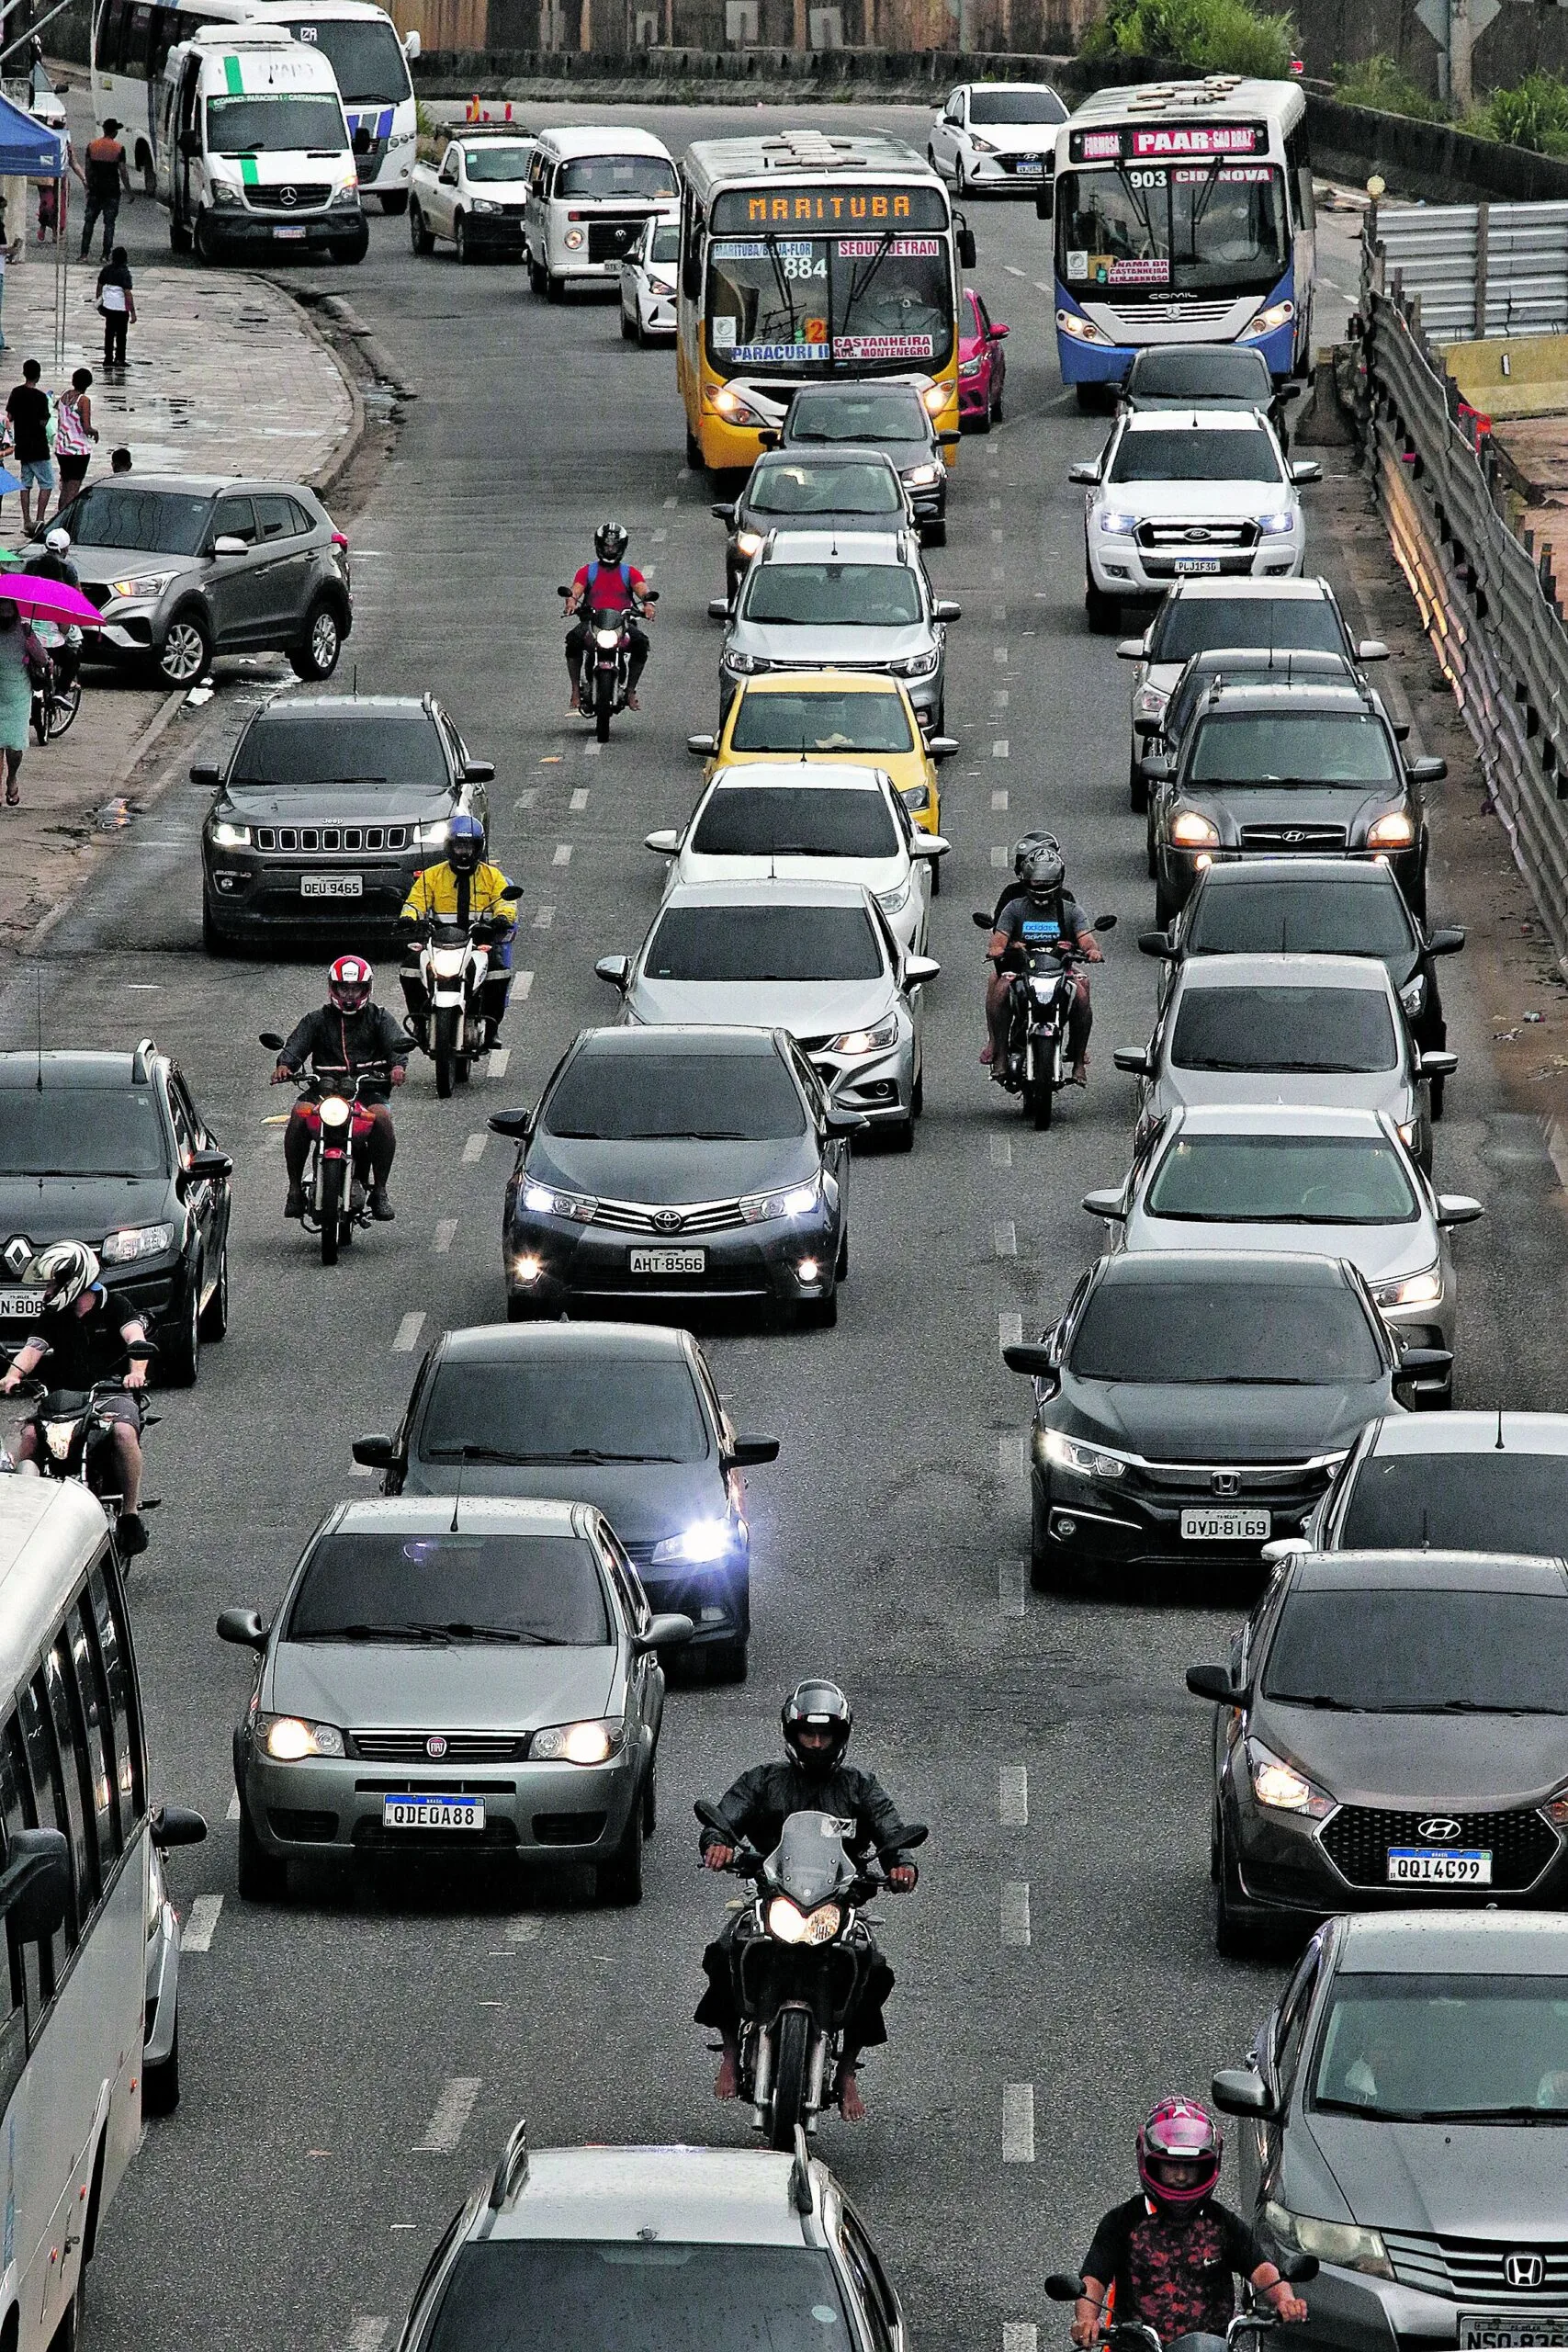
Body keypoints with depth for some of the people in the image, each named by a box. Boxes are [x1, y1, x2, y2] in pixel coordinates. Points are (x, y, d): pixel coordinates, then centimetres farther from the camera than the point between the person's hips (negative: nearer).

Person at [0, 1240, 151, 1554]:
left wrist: (136, 1372, -39)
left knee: (124, 1432, -35)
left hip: (112, 1393, -3)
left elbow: (135, 1338, -17)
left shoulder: (114, 1308, 1)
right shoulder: (51, 1316, 13)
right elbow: (33, 1348, -2)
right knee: (30, 1435, -25)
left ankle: (131, 1514, -23)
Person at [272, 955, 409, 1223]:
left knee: (381, 1117, -32)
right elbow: (297, 1044, 1)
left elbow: (396, 1043, 0)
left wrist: (398, 1065, -24)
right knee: (299, 1114, -28)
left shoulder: (378, 1017, 16)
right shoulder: (317, 1019, 17)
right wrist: (284, 1065, -22)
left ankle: (380, 1190, -19)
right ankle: (295, 1188, -18)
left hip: (367, 1090, -1)